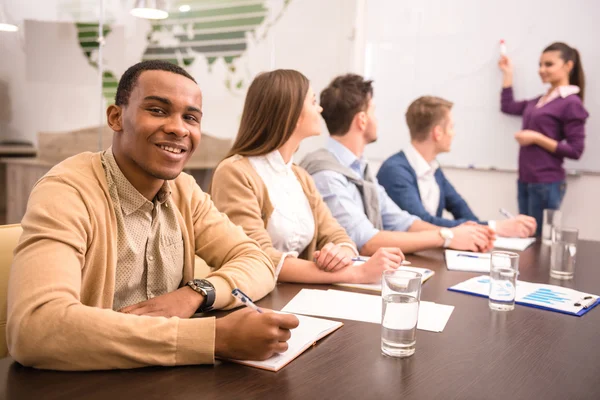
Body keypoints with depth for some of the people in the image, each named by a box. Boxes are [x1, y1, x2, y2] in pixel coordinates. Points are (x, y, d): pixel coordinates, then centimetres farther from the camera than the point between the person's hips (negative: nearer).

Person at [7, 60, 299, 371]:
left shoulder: (184, 189, 2)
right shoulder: (65, 193, -17)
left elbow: (258, 263, 1)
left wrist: (194, 293, -19)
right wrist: (217, 337, -34)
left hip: (168, 376, 6)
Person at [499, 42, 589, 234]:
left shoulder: (571, 103, -10)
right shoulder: (539, 100, 12)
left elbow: (575, 151, -13)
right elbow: (507, 106, 27)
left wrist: (537, 138, -17)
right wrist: (507, 73, 24)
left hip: (547, 184, -8)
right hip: (525, 181, 8)